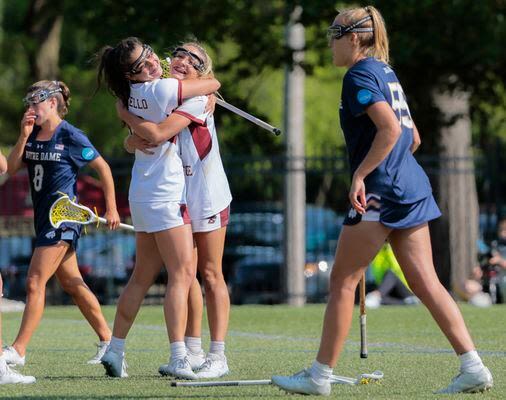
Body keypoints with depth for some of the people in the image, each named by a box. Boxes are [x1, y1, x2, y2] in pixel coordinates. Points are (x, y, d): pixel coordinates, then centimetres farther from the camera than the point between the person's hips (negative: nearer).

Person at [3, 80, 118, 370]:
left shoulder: (70, 136, -10)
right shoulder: (33, 135, 9)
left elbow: (103, 168, -4)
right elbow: (12, 169, 2)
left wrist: (112, 208, -4)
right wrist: (24, 136, -8)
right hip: (44, 216, 8)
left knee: (35, 282, -12)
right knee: (73, 284, 13)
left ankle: (18, 350, -12)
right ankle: (107, 339, 23)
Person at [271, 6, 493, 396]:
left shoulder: (360, 75, -9)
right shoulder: (386, 73, 19)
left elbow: (390, 128, -22)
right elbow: (413, 137, 22)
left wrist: (360, 174, -20)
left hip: (381, 190, -9)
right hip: (412, 186, 9)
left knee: (343, 280, 0)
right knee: (425, 282, 4)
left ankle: (320, 375, 4)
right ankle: (474, 367, -4)